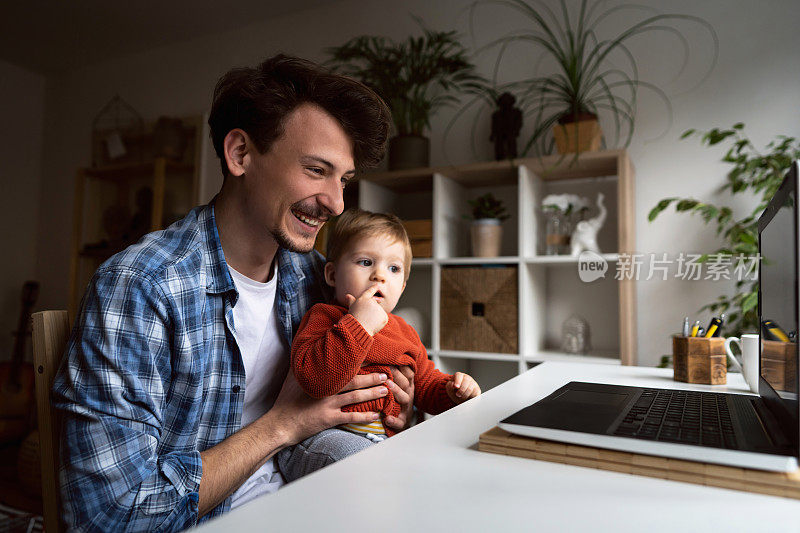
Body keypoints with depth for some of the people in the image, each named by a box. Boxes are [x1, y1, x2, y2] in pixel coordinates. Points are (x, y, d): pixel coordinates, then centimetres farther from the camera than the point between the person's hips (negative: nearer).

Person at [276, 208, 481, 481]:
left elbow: (425, 383, 26)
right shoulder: (323, 317, -5)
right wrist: (358, 326, -28)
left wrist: (454, 390, 4)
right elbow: (313, 379, -24)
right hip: (328, 436, -6)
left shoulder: (402, 330, 17)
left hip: (387, 438, 7)